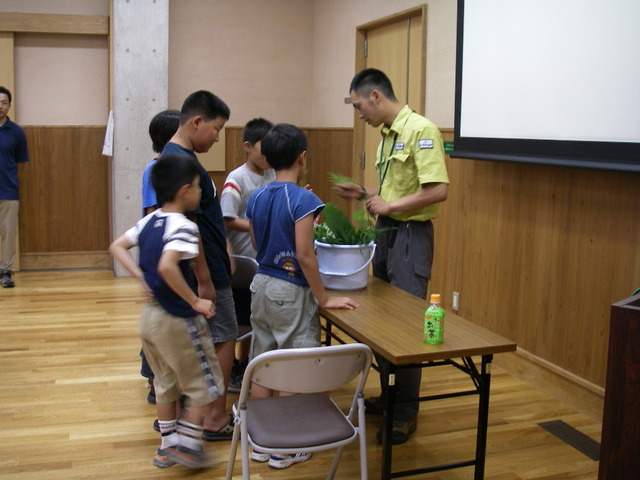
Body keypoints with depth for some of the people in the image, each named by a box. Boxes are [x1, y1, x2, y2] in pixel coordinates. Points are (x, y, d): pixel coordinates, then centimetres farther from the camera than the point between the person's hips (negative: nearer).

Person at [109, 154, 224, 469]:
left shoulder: (149, 221, 4)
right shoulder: (184, 226, -22)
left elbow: (116, 247, 10)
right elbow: (167, 266, -36)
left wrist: (141, 277, 5)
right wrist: (195, 301, -26)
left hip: (150, 314, 9)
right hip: (178, 319, -8)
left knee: (165, 382, 21)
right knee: (203, 383, 10)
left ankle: (167, 446, 31)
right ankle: (187, 444, 13)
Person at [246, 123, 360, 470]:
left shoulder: (257, 198, 3)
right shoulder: (303, 200, -17)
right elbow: (305, 255, -20)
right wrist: (324, 299, -12)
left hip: (261, 285, 7)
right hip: (291, 292, -7)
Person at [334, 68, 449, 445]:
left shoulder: (420, 130, -15)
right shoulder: (387, 134, 12)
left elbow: (438, 190, -23)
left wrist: (390, 206, -17)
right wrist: (365, 194, 6)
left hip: (411, 234, -9)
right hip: (385, 230, 9)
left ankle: (407, 411, 10)